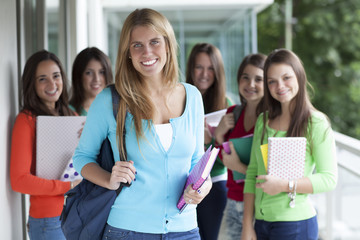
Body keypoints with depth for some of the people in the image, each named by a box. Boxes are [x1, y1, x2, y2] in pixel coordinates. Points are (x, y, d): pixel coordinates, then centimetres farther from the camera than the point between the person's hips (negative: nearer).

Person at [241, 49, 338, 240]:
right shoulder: (263, 121, 8)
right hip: (261, 222, 4)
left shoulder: (316, 123, -6)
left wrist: (285, 185, -20)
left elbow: (329, 179, -9)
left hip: (295, 224, -4)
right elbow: (252, 174, 8)